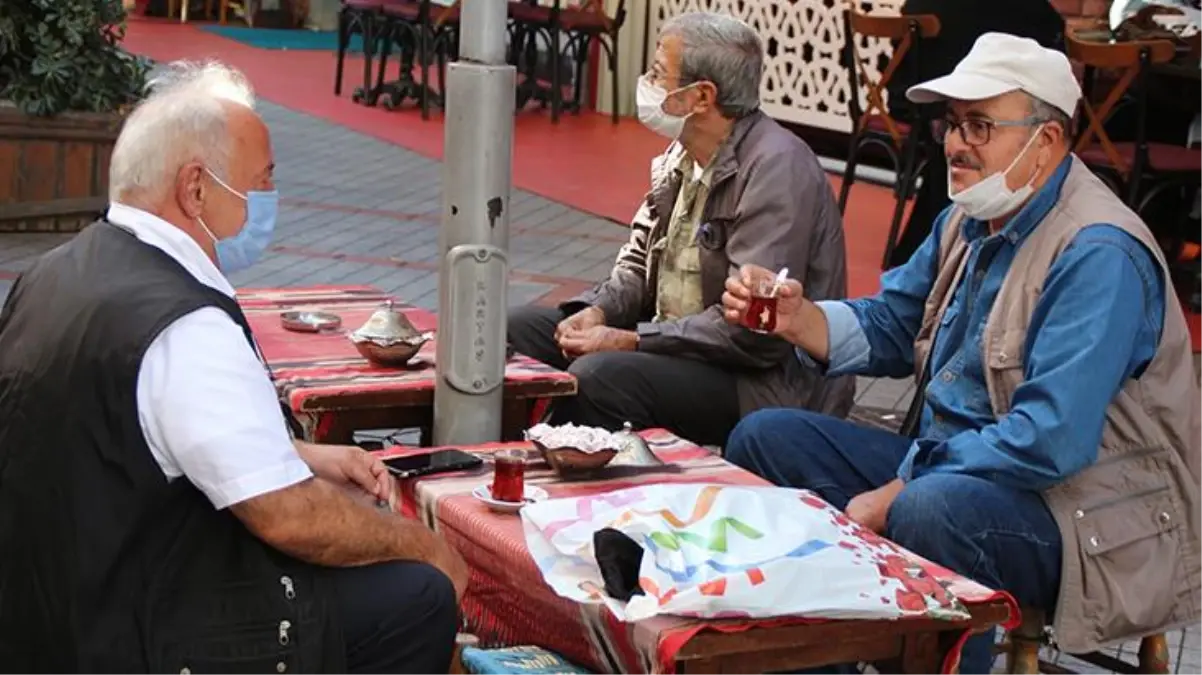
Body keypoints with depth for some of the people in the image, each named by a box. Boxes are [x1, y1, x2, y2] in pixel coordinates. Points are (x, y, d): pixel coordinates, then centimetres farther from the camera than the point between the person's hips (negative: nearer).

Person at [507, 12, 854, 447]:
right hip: (678, 346, 9)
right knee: (519, 329, 4)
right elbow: (640, 263, 17)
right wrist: (598, 311, -4)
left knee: (599, 377, -32)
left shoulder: (776, 168, -20)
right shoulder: (683, 153, 8)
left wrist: (630, 341, -21)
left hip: (771, 385, -9)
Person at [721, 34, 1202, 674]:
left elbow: (1049, 440, -29)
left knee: (931, 510, -40)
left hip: (1077, 503, -9)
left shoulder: (1097, 254, -22)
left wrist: (898, 495, -24)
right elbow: (891, 327, 15)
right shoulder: (971, 218, 7)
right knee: (763, 438, 4)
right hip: (954, 466, 9)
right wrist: (799, 319, -6)